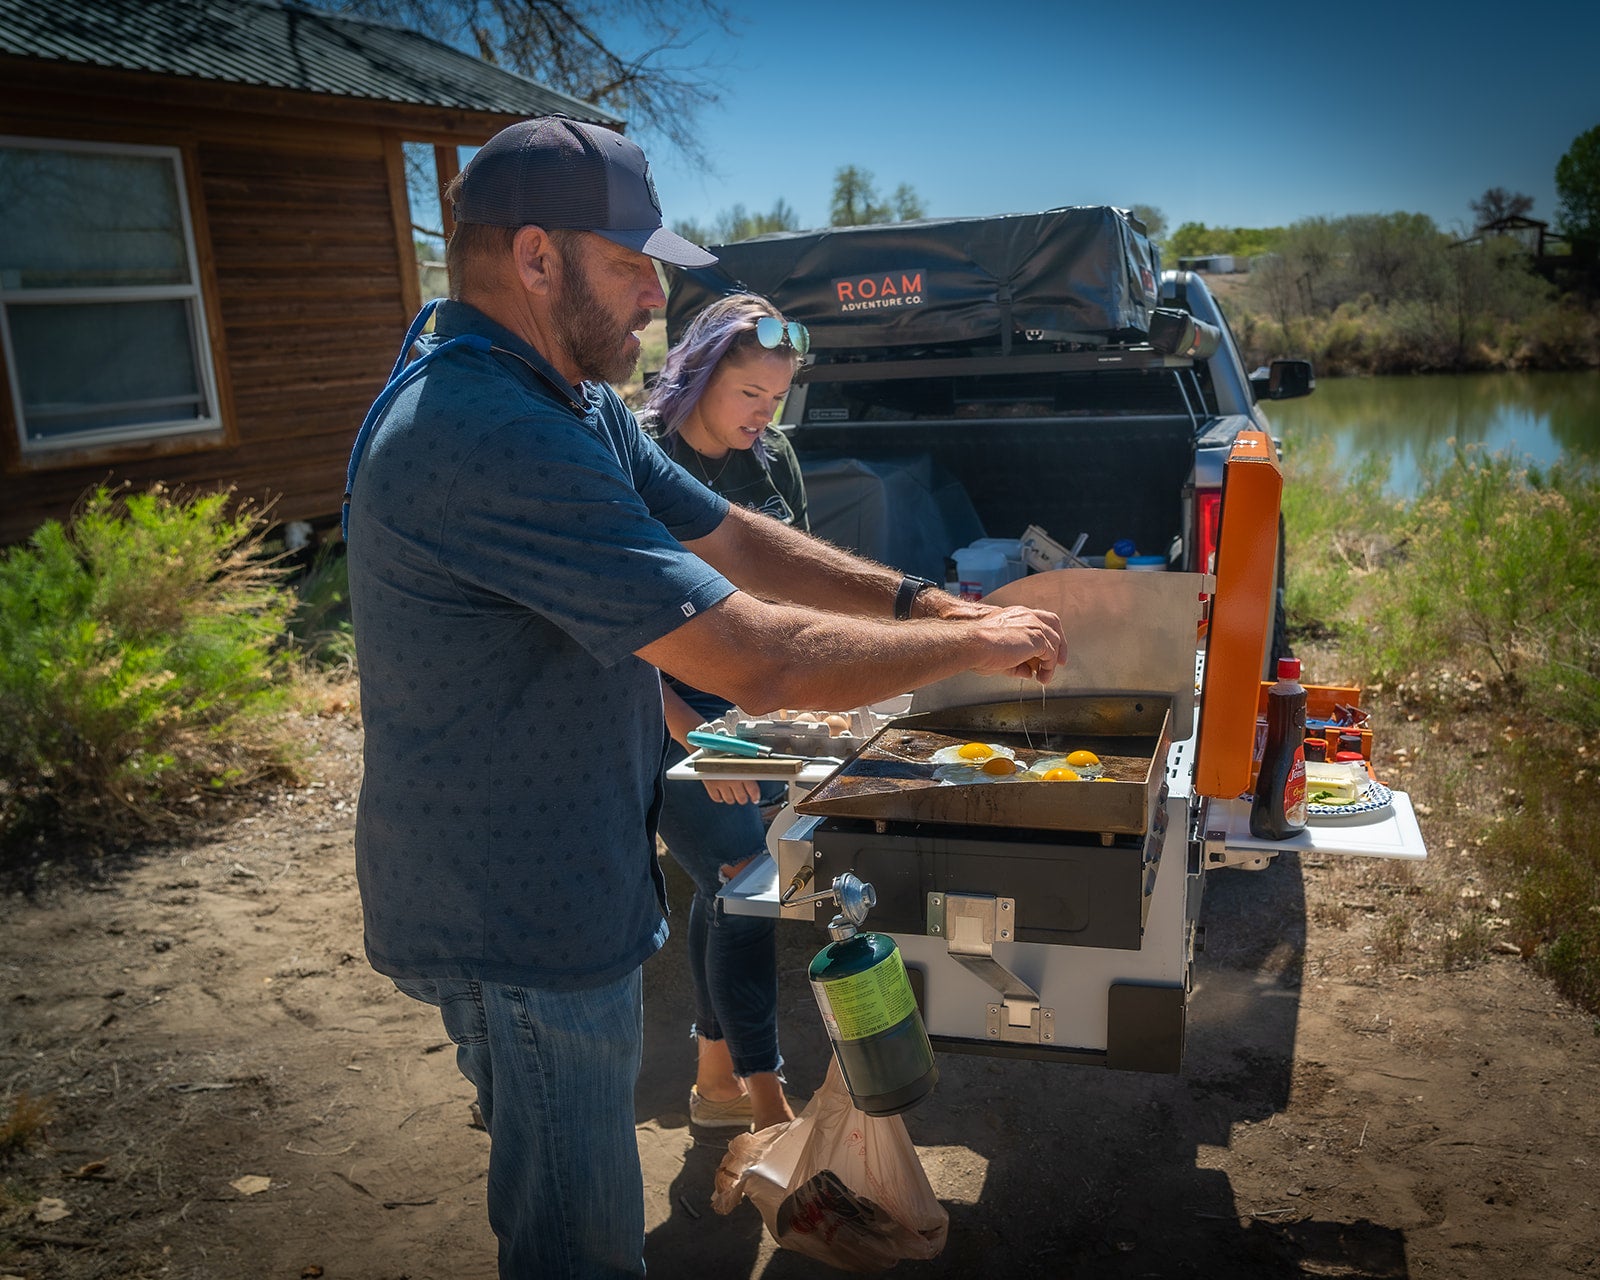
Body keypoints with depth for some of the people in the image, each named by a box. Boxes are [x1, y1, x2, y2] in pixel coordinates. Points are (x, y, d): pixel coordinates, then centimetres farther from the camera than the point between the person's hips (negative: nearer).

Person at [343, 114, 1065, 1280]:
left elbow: (735, 540, 9)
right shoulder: (490, 437, -31)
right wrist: (975, 648, -17)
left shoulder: (577, 407, 5)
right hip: (515, 925, -10)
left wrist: (929, 603, -1)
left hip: (539, 892, 10)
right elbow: (760, 663, -32)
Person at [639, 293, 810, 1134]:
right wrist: (692, 733, -24)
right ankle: (767, 1107, 6)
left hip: (756, 710, 7)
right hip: (671, 718, -7)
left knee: (724, 892, 14)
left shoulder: (773, 459, 5)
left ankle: (715, 1080, 30)